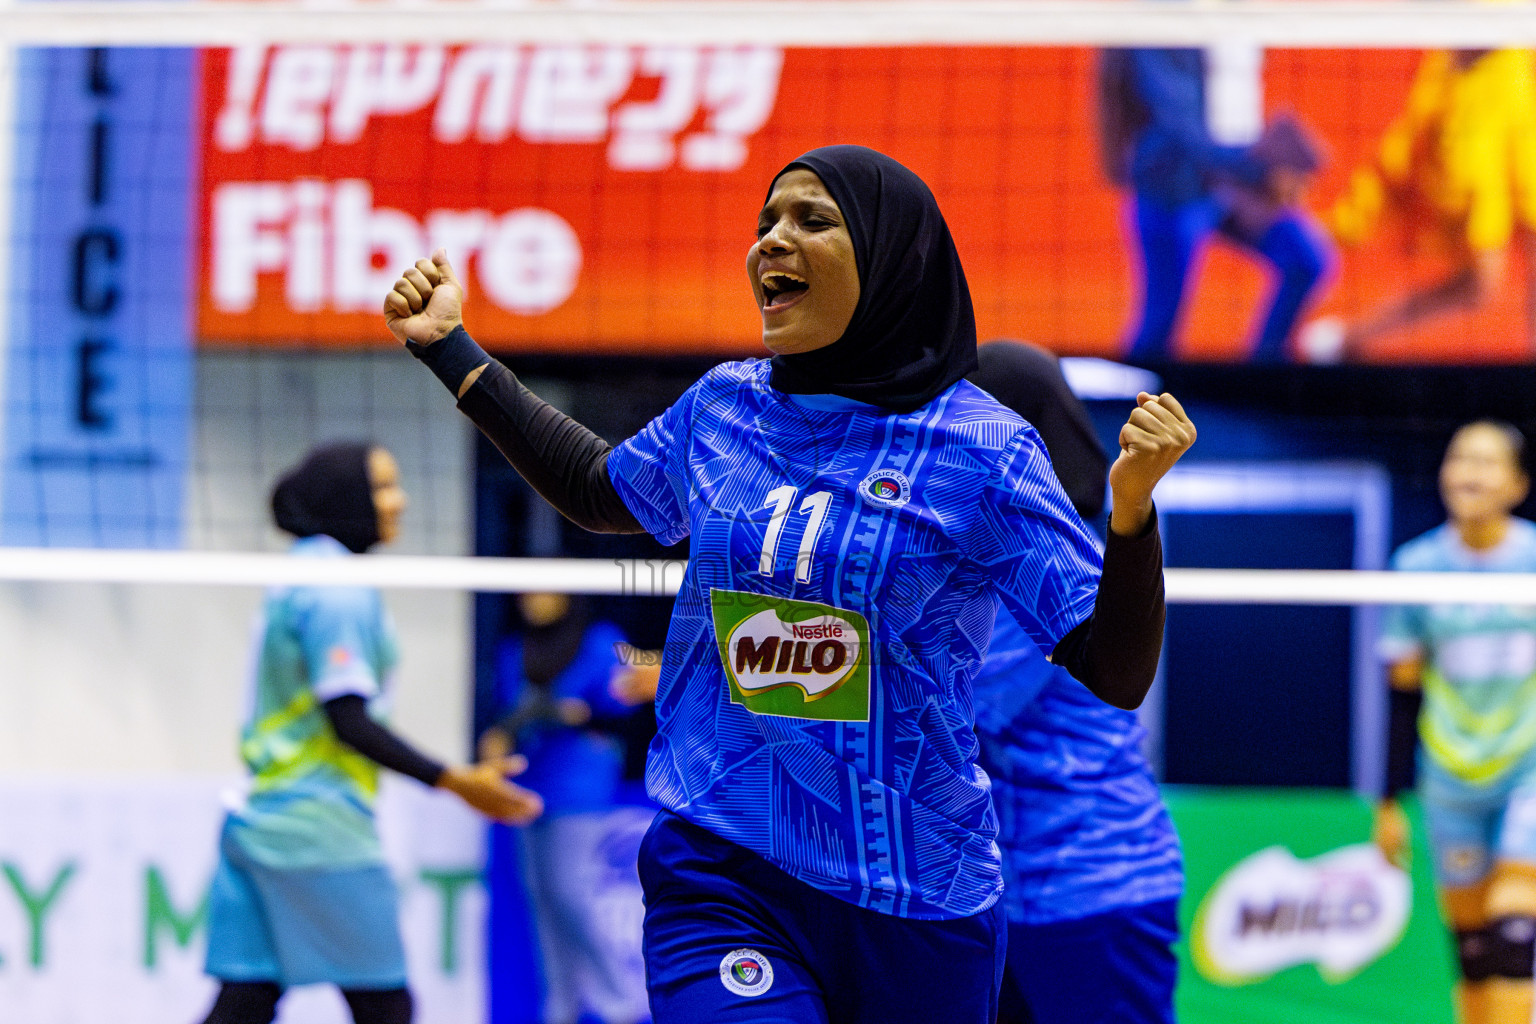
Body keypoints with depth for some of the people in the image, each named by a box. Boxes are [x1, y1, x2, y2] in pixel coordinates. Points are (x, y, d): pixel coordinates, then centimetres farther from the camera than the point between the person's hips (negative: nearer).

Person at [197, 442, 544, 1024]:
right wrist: (455, 782, -17)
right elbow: (348, 720, -19)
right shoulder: (338, 590, -13)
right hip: (319, 826, -9)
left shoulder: (296, 580, 16)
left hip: (258, 819, 9)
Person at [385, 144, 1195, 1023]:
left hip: (913, 908, -2)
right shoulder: (724, 408, 5)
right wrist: (450, 349, 27)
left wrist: (1132, 507, -27)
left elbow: (1116, 677, -11)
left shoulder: (981, 450, -9)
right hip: (720, 876, 2)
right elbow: (599, 491, 28)